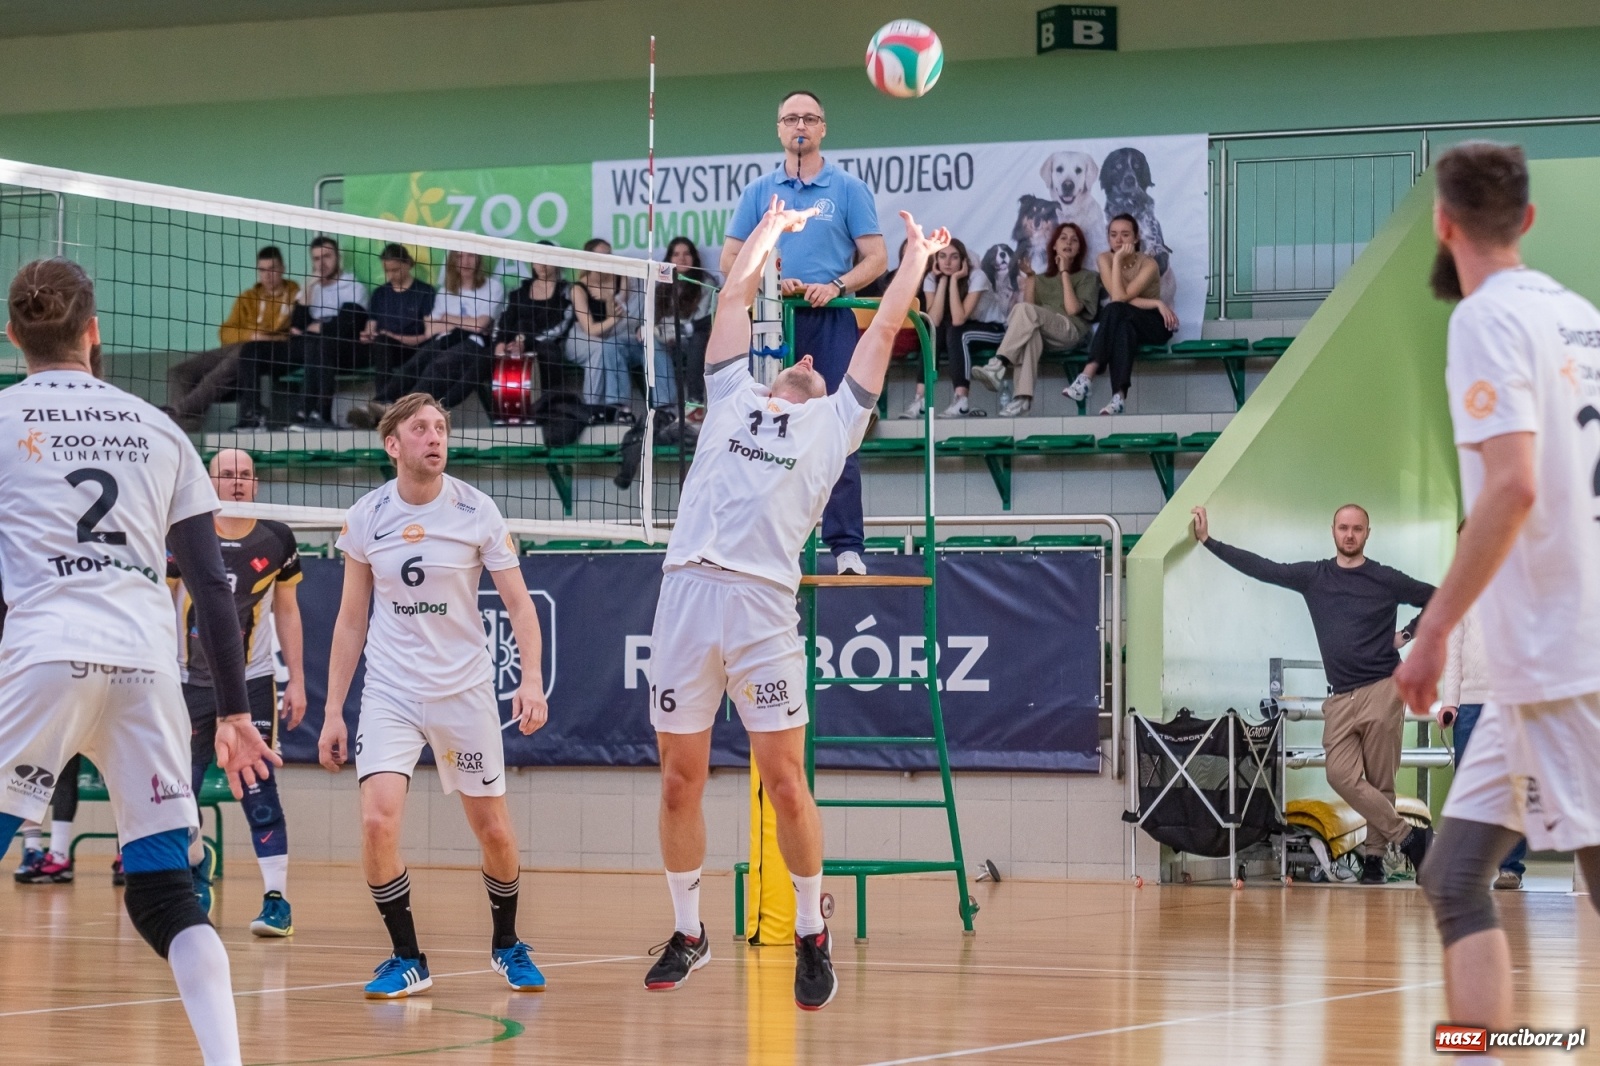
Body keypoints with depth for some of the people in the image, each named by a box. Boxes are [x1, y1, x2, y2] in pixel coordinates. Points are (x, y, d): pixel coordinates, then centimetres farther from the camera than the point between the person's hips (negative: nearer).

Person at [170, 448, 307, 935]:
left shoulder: (276, 539, -1)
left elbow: (287, 611, 8)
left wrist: (297, 679, 4)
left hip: (251, 682, -1)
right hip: (189, 684, 1)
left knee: (259, 790, -8)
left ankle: (276, 899, -7)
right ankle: (198, 860, 33)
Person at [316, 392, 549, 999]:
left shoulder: (476, 512, -6)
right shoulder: (366, 518, -2)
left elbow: (519, 605, -2)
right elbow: (351, 619, 7)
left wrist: (532, 679, -18)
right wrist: (333, 710, 3)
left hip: (465, 692, 0)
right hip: (390, 693, 0)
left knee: (494, 832, 6)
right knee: (378, 821, -18)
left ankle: (506, 945, 32)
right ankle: (407, 960, -2)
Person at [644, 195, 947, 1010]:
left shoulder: (835, 420, 19)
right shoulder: (734, 395, 25)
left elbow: (883, 329, 24)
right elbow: (736, 293, 31)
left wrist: (916, 254, 35)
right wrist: (773, 226, 42)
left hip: (764, 607, -2)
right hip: (685, 596, 2)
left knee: (784, 782, -5)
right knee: (680, 782, 4)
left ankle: (812, 936, 9)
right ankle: (688, 934, 17)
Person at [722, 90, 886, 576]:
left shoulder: (848, 189, 7)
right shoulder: (759, 191, 13)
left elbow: (876, 258, 2)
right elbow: (730, 260, 11)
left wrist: (836, 286, -15)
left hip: (830, 322, -2)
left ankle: (846, 546, -9)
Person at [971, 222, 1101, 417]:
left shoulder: (1087, 277, 18)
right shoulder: (1042, 279, 29)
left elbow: (1072, 309, -2)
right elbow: (1030, 313, 11)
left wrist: (1064, 273, 3)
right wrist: (1030, 277, 5)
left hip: (1070, 331, -3)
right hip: (1042, 334, 3)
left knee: (1025, 310, -32)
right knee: (1030, 332, -38)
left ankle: (998, 366, -45)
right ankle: (1022, 397, -53)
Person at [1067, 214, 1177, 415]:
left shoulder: (1148, 265, -15)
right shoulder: (1104, 259, -5)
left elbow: (1120, 298, -26)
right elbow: (1117, 297, -18)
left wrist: (1118, 260, -24)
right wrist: (1156, 303, -24)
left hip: (1154, 325, -3)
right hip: (1125, 324, 3)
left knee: (1114, 310, -35)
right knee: (1123, 329, -37)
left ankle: (1088, 375, -47)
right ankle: (1120, 395, -51)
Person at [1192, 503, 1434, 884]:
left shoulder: (1386, 580, 3)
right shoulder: (1314, 576, 10)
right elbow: (1261, 568, 9)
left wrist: (1409, 634, 3)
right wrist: (1208, 541, 7)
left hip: (1381, 691, -3)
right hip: (1340, 698, 3)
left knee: (1379, 782, -5)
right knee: (1342, 775, -13)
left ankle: (1374, 856, 3)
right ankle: (1408, 836, -6)